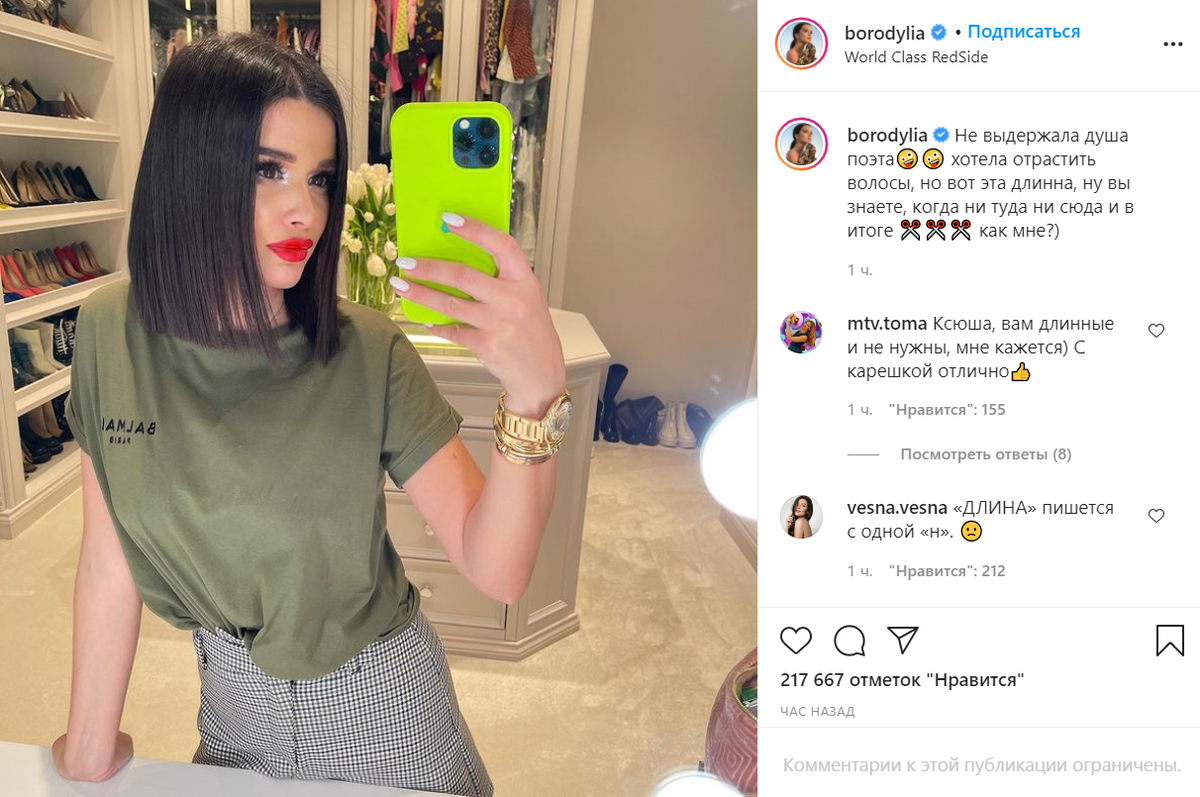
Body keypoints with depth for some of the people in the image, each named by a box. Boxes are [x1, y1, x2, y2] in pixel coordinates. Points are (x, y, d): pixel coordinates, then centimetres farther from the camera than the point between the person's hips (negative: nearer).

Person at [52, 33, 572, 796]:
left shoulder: (368, 354, -23)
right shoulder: (112, 334, -15)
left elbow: (498, 572, -28)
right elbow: (109, 562, -7)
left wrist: (535, 393, -44)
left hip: (379, 705, -2)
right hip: (232, 700, 3)